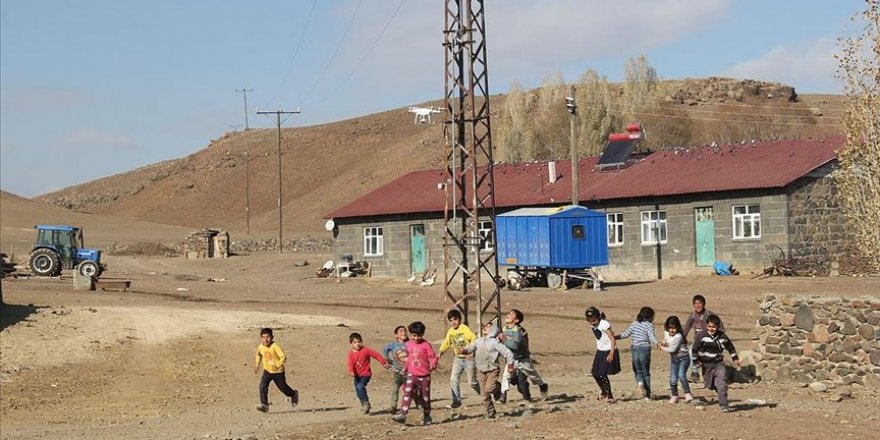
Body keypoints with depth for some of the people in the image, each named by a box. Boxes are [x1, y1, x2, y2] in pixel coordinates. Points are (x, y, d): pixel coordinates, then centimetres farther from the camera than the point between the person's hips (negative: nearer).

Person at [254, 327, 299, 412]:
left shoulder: (275, 346, -23)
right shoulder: (260, 347, -5)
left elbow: (283, 358, -28)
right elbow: (258, 355, 19)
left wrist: (276, 364, -37)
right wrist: (257, 365, 16)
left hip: (278, 371, -4)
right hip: (267, 370, 4)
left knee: (283, 388, 11)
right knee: (262, 386, -16)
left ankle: (293, 394, 42)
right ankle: (264, 405, -14)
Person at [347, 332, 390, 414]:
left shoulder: (365, 350, -13)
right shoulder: (351, 353, -2)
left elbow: (376, 355, -7)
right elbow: (350, 363, -10)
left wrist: (384, 363, -4)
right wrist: (351, 371, -30)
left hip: (365, 374, -6)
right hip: (357, 375, 6)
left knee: (360, 387, -26)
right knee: (357, 391, 8)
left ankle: (366, 403, -14)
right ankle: (365, 406, 25)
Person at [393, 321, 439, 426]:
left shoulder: (426, 345, -8)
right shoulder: (408, 344, 6)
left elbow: (433, 356, -9)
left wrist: (433, 365, -27)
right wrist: (405, 368, 18)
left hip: (424, 375, -2)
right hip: (412, 374, 2)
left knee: (425, 397, 9)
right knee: (408, 392, -19)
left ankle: (427, 416, 26)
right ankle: (402, 414, -25)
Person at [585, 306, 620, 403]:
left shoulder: (604, 324, -21)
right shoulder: (592, 326, 2)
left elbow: (612, 339, -20)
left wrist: (611, 354, -23)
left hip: (608, 351, -8)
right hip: (600, 351, 8)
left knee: (603, 374, -12)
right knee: (595, 374, 10)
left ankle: (610, 396, 2)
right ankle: (604, 393, 32)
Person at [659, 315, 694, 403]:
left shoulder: (678, 336, -25)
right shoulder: (666, 333, -1)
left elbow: (672, 349, -23)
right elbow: (665, 341, 19)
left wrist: (662, 348, -8)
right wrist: (662, 344, -3)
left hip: (683, 358, -6)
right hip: (673, 358, 6)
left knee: (681, 375, -26)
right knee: (673, 379, 1)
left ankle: (687, 394, -18)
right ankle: (674, 396, 21)